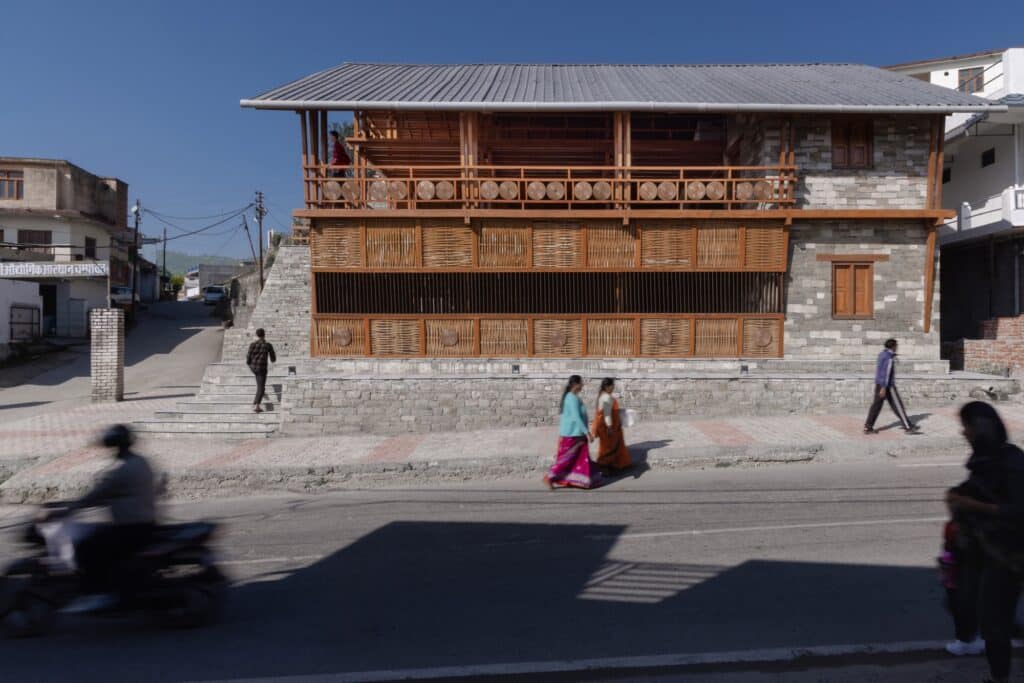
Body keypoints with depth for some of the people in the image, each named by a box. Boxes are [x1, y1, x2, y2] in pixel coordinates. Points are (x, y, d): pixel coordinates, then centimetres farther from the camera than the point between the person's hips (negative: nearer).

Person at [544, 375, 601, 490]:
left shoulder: (569, 396, 11)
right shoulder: (573, 398, -20)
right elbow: (577, 418, -24)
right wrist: (587, 433, -22)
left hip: (574, 433, 10)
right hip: (572, 434, -10)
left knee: (581, 457, 12)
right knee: (567, 458, -2)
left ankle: (585, 479, 18)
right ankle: (549, 477, 4)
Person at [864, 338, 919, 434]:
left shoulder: (882, 354, 12)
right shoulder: (890, 358, -16)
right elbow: (886, 373, -22)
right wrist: (883, 388, -24)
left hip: (879, 383, 9)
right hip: (887, 385, -9)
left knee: (876, 405, 7)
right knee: (897, 406, -1)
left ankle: (868, 427, 4)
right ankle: (908, 427, 6)